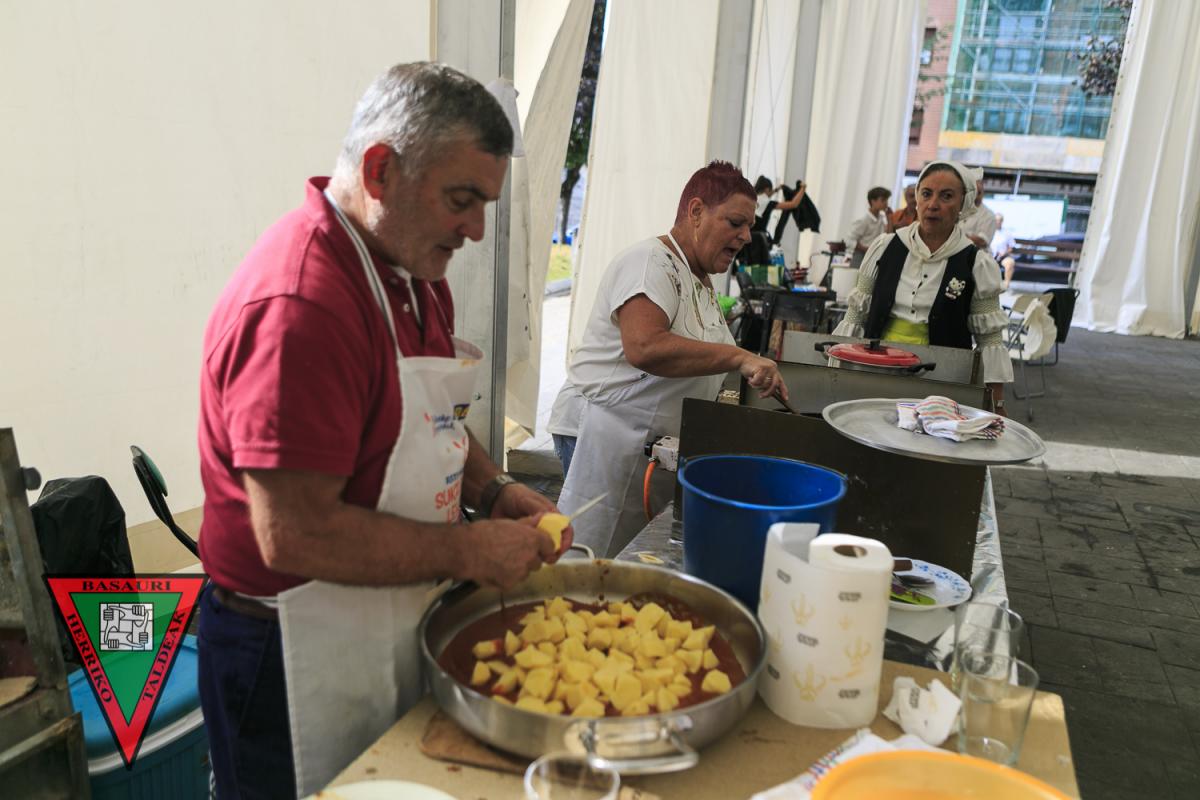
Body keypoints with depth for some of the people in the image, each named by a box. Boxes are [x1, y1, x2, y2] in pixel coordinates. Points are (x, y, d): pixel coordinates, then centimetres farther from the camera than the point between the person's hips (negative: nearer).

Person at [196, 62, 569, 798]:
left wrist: (494, 491, -1)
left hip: (399, 625, 9)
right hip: (301, 661, -8)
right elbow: (295, 535, -28)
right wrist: (468, 552, -19)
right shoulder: (299, 301, -27)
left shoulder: (415, 272, 4)